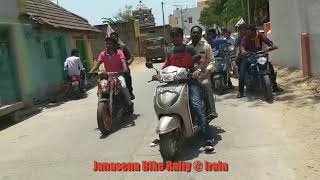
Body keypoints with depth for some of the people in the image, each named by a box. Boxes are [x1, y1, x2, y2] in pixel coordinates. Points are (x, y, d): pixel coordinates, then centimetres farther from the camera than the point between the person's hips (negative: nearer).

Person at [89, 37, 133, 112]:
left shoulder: (119, 52, -4)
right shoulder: (102, 54, 2)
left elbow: (123, 61, -18)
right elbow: (97, 64, -7)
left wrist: (125, 69, -40)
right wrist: (90, 72, -24)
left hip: (118, 74, -3)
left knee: (123, 86, -30)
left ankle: (129, 104, -9)